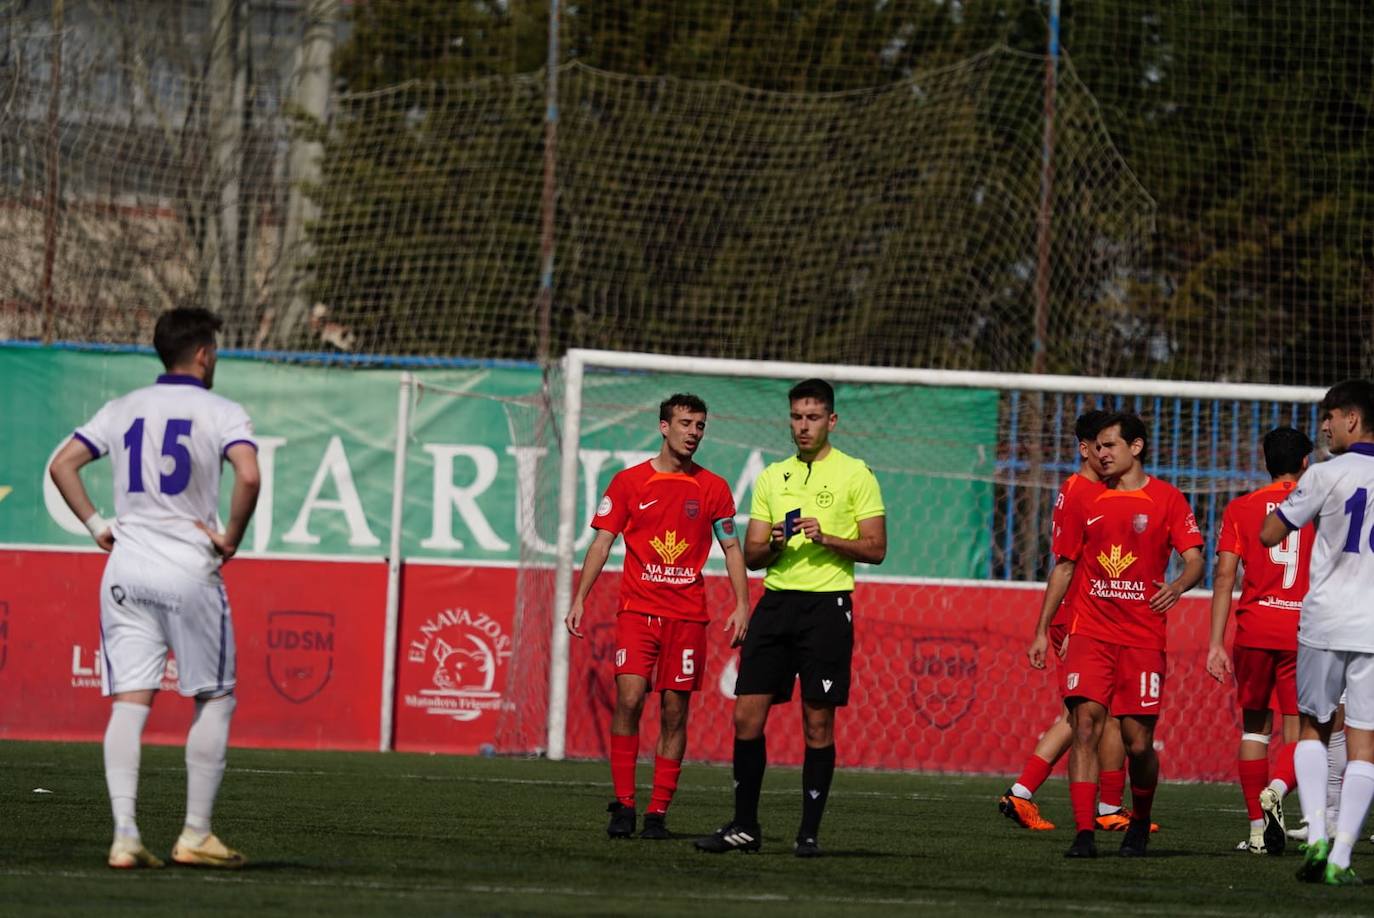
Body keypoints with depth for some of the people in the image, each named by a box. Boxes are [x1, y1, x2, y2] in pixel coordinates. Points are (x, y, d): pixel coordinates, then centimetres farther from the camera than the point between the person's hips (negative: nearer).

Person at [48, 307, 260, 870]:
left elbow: (62, 464, 7)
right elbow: (248, 475, -20)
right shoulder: (220, 413, -3)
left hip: (126, 567, 4)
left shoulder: (124, 410, 11)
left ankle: (125, 835, -9)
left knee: (129, 702, 1)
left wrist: (97, 525, 10)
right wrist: (231, 538, -8)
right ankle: (196, 835, 4)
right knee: (215, 700, 7)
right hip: (190, 570, -4)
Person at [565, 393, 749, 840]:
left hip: (688, 615, 1)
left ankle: (658, 812, 5)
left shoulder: (713, 488, 7)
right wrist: (579, 599, -2)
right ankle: (623, 804, -9)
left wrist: (742, 606, 0)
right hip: (637, 609, -1)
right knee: (629, 698, -15)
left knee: (674, 711, 0)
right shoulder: (628, 482, 4)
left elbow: (732, 549, 11)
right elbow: (602, 542, 6)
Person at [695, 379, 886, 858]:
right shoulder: (772, 477, 15)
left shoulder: (855, 475, 1)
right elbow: (751, 556, 15)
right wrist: (773, 544, -7)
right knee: (747, 715, -1)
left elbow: (875, 548, -2)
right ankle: (744, 826, 8)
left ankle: (809, 831, 5)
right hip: (776, 599, 4)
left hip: (827, 604, -4)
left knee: (818, 722, -2)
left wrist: (826, 538, -16)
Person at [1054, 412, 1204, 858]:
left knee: (1138, 742, -1)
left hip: (1143, 635, -2)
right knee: (1085, 724, -15)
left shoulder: (1166, 499, 3)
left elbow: (1194, 558, -1)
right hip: (1091, 633, 2)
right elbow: (1065, 566, 17)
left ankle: (1140, 824, 26)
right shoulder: (1085, 502, 11)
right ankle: (1084, 833, -17)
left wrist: (1178, 586, -24)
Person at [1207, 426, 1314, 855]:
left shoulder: (1241, 508, 6)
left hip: (1254, 627, 1)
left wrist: (1216, 643, -2)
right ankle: (1277, 789, -30)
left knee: (1254, 725, 15)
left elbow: (1224, 575, -1)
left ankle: (1258, 829, 15)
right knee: (1298, 732, 1)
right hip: (1304, 631, -1)